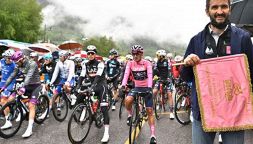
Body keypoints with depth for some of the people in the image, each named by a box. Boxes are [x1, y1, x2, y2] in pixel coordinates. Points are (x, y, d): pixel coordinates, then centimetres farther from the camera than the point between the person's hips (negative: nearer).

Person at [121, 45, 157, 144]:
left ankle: (153, 135, 4)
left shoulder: (147, 63, -11)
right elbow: (126, 74, -18)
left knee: (149, 111, -4)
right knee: (127, 100, -30)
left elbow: (150, 75, -24)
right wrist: (123, 86, -35)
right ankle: (130, 114, 2)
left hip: (146, 88, -2)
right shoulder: (130, 63, -5)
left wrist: (149, 88, -40)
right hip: (136, 87, 2)